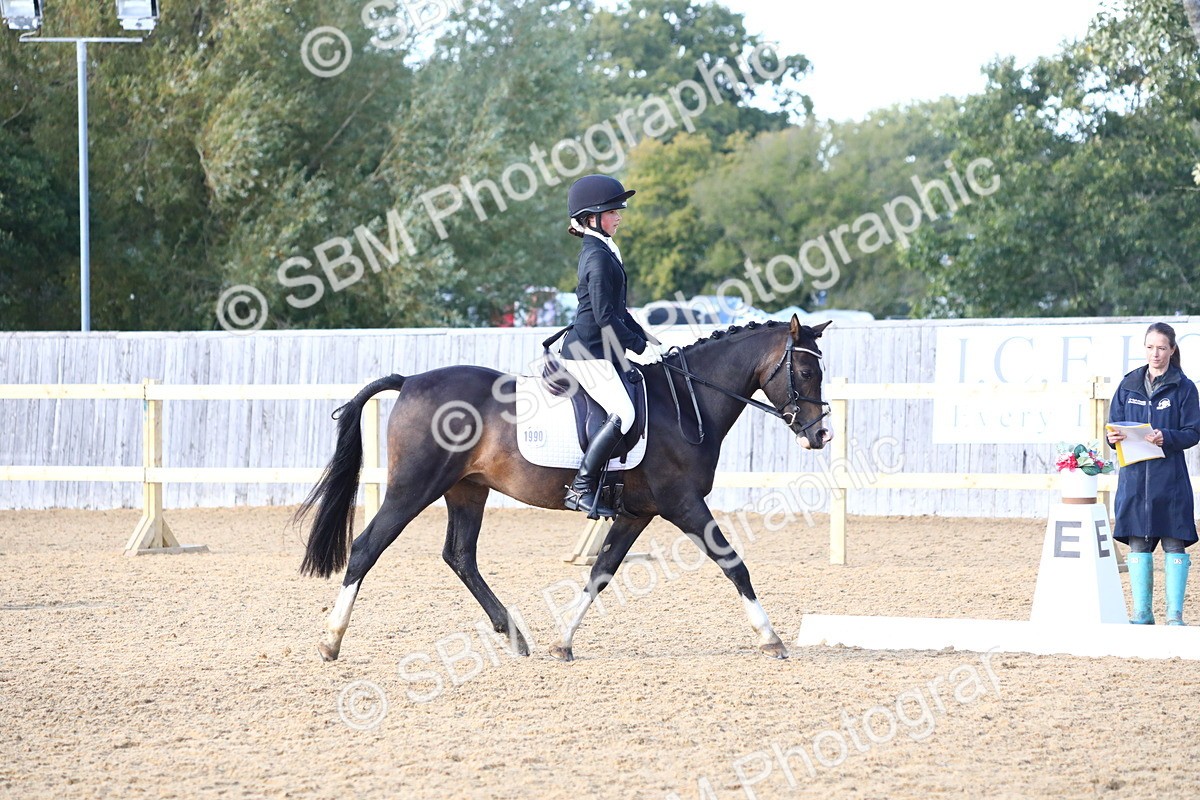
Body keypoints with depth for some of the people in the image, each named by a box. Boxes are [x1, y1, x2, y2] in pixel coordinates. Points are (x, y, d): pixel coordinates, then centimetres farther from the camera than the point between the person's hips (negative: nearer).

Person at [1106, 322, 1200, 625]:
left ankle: (1175, 615, 1)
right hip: (1134, 475, 3)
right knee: (1138, 544, 4)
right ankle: (1142, 614, 10)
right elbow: (1114, 426, 12)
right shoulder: (1129, 385, 11)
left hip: (1170, 478, -3)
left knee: (1174, 543, -3)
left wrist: (1166, 438, -20)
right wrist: (1114, 437, -11)